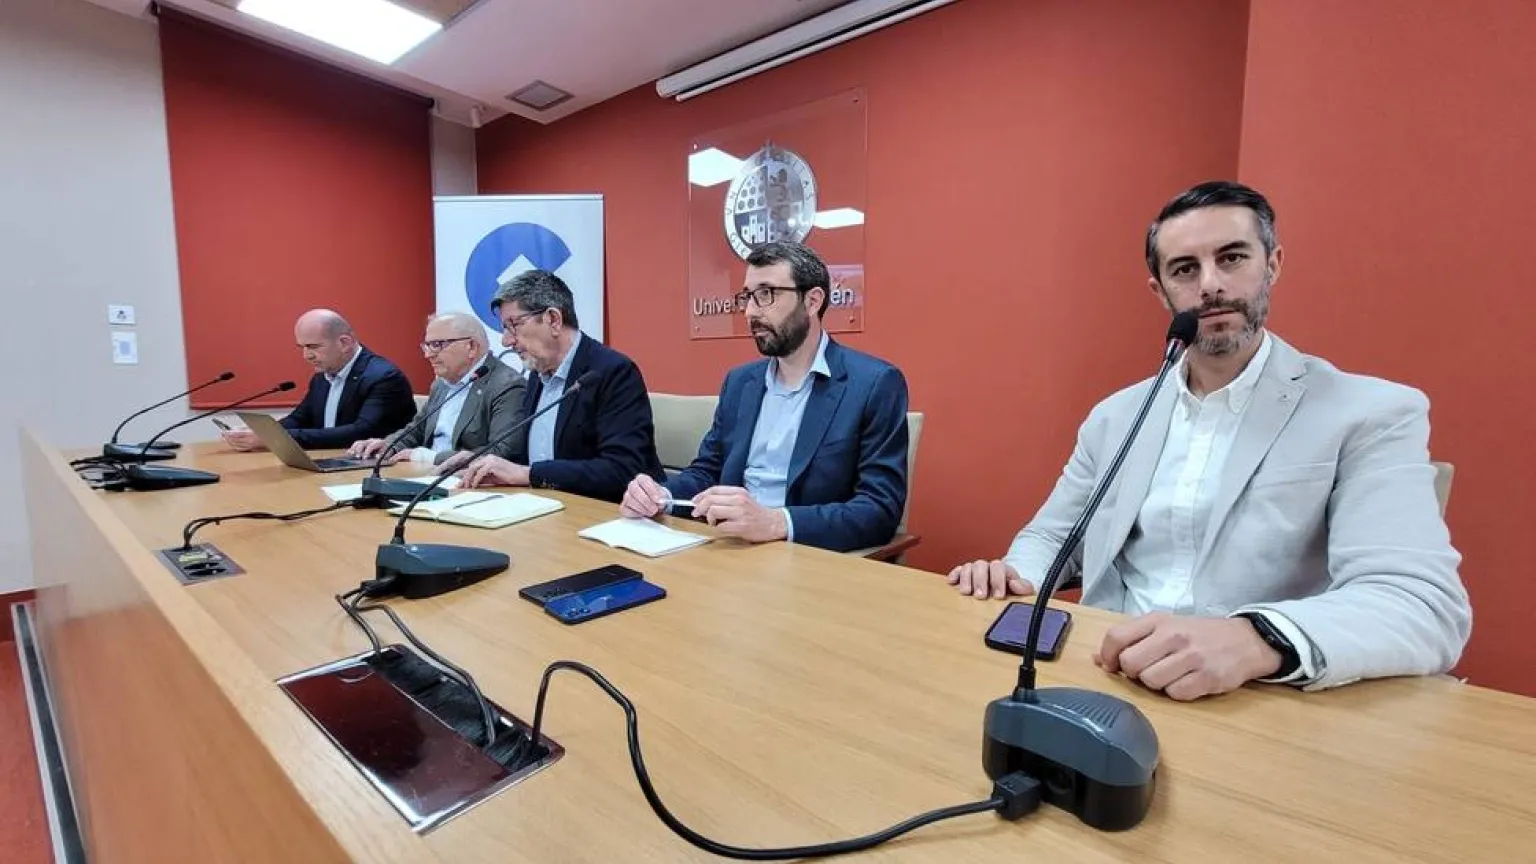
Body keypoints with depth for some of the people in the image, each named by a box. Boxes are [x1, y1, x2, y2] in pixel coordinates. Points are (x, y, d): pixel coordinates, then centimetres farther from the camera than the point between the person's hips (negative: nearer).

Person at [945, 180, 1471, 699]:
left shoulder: (1373, 415, -4)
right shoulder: (1116, 415, 9)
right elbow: (1052, 537, 14)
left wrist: (1256, 641, -35)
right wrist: (1018, 576, -9)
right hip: (1110, 687, 3)